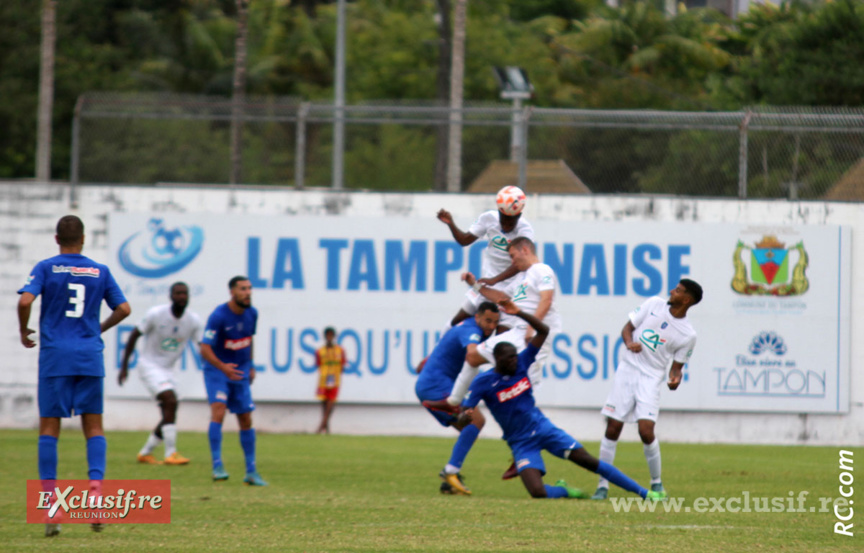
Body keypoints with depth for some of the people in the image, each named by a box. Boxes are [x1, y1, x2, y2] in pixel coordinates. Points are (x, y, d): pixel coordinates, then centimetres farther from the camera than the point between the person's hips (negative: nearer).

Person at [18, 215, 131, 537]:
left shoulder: (46, 268, 0)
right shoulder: (100, 272, 7)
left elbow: (25, 301, -13)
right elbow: (123, 309, 7)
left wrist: (23, 331, 4)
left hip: (55, 356, -2)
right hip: (90, 358, 2)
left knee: (49, 427, 2)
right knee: (94, 427, 8)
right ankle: (95, 486, -14)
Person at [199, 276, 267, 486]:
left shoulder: (251, 314, 1)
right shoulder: (218, 316, -19)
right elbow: (205, 349, -22)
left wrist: (250, 366, 20)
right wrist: (223, 367, -36)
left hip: (240, 371, 6)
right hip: (217, 369, -6)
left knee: (246, 420, 7)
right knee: (218, 411, -23)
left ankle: (251, 472, 16)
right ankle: (217, 465, -24)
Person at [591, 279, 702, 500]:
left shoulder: (688, 335, -3)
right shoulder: (654, 304, 2)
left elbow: (677, 364, 3)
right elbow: (628, 327, 7)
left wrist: (675, 377, -20)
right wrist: (629, 342, -14)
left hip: (651, 378, -2)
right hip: (627, 371, 2)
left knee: (646, 430, -17)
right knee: (613, 428, 0)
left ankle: (656, 484, 3)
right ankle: (603, 486, 7)